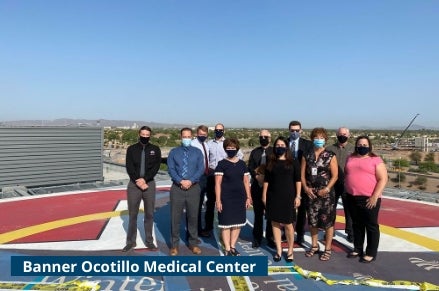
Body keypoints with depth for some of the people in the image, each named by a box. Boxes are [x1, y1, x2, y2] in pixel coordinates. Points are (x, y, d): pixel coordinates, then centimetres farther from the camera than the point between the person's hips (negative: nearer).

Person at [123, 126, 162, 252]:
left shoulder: (155, 149, 5)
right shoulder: (131, 149, 4)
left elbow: (156, 167, -5)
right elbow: (129, 167, -3)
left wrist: (144, 179, -15)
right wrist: (138, 181, -14)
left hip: (149, 184, 0)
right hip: (134, 184, 0)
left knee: (149, 214, 7)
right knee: (132, 215, 6)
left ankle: (149, 241, 18)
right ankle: (131, 241, 18)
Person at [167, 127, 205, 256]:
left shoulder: (197, 152, 7)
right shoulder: (174, 152, 6)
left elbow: (201, 169, -1)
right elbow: (171, 169, -3)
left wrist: (190, 181, -15)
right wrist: (181, 181, -15)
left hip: (193, 188, 1)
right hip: (177, 188, 0)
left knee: (193, 216, 9)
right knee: (175, 217, 4)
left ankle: (193, 243, 24)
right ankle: (174, 244, 17)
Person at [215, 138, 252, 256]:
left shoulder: (242, 164, 7)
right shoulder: (221, 164, -5)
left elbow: (246, 181, 10)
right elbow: (217, 183, -8)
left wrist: (248, 197, 6)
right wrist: (218, 200, -12)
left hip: (240, 197, 4)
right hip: (226, 198, -4)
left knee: (238, 223, 10)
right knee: (226, 223, 2)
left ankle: (233, 246, 24)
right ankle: (227, 248, 15)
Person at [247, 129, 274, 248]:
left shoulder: (274, 151, 2)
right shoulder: (254, 152, 10)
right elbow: (250, 167, 4)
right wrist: (257, 177, -11)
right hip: (257, 186, 2)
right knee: (258, 213, 6)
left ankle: (270, 237, 16)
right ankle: (257, 238, 15)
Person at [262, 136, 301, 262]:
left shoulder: (293, 162, 1)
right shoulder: (271, 162, 7)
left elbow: (298, 180, -1)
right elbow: (266, 180, 8)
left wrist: (298, 196, -6)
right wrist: (264, 195, 5)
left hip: (288, 197, -2)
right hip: (273, 197, 3)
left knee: (288, 224, 0)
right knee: (275, 223, 6)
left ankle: (290, 251, 17)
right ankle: (278, 250, 18)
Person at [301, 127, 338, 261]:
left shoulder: (330, 156, -3)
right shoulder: (307, 156, 6)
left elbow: (335, 175, -6)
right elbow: (302, 174, 6)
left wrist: (327, 189, -15)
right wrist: (306, 187, -7)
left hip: (326, 193, -3)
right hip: (311, 193, 3)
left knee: (328, 221, 2)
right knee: (312, 221, 11)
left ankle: (327, 249, 16)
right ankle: (314, 246, 28)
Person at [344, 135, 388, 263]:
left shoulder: (375, 160, -5)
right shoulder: (350, 158, 11)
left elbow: (383, 179, -10)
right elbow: (346, 174, 19)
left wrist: (375, 196, -17)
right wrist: (346, 191, 10)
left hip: (369, 199, -5)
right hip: (352, 198, 5)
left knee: (371, 226, 5)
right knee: (357, 225, 15)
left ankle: (371, 253, 16)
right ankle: (358, 249, 28)